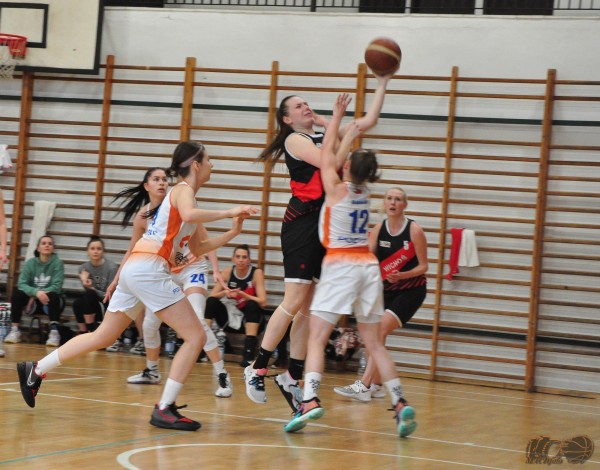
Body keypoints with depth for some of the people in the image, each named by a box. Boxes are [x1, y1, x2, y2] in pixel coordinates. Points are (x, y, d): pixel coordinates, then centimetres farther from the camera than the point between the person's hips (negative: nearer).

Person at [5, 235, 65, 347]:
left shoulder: (57, 263, -9)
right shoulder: (30, 263, -2)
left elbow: (56, 287, -17)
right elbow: (21, 284, -14)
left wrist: (37, 295, -25)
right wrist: (36, 292, -34)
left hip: (51, 301, -2)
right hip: (33, 301, 2)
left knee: (53, 295, -35)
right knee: (17, 292, -25)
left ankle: (54, 332, -38)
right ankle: (15, 330, -24)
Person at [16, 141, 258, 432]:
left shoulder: (182, 192, 24)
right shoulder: (184, 190, -4)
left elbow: (197, 248, 27)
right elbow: (189, 215, -30)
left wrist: (232, 232, 18)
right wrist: (228, 212, -22)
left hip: (134, 270, 10)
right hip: (148, 269, -10)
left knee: (103, 337, 18)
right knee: (196, 337, -8)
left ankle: (35, 370, 22)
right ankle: (164, 410, -11)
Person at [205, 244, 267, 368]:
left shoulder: (256, 273, -12)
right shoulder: (227, 272, -4)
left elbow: (262, 302, -21)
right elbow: (212, 296, -7)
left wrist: (241, 294, -32)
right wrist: (225, 293, -28)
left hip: (251, 318, -3)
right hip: (230, 317, 3)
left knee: (252, 305, -33)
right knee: (211, 301, -19)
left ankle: (248, 356, -37)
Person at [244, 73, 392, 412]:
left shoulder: (323, 137, 18)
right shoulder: (294, 140, -4)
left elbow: (369, 120, 20)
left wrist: (382, 83, 17)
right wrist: (351, 135, -8)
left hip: (326, 225, 7)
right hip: (302, 222, -7)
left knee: (310, 306, 5)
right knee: (295, 301, -12)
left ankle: (292, 377, 10)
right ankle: (257, 369, -4)